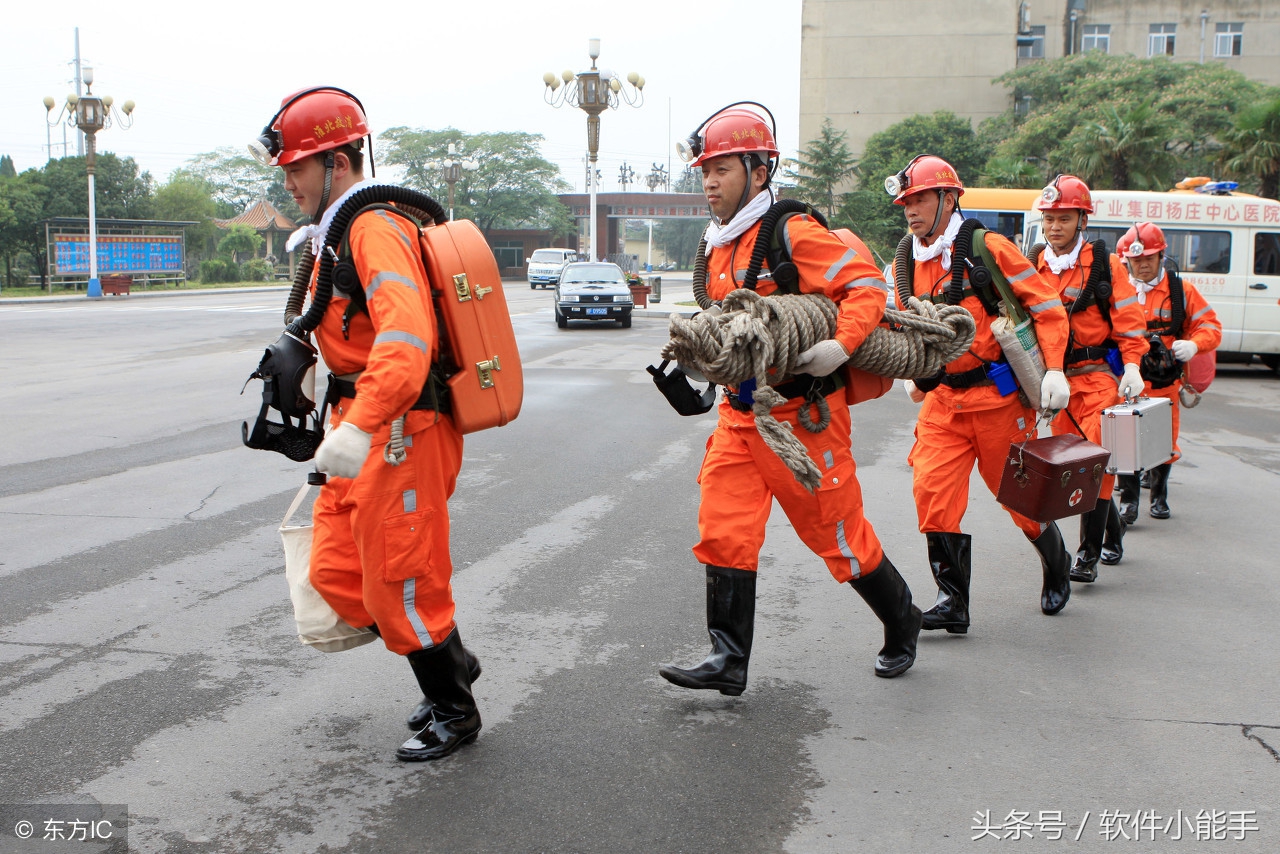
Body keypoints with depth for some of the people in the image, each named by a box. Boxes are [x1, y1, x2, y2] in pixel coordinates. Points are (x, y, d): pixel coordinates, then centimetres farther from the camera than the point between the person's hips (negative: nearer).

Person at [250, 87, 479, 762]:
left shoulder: (375, 230, -18)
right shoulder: (336, 233, 16)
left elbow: (405, 335, -34)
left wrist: (359, 427, -44)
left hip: (400, 431, -10)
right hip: (363, 432, 10)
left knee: (400, 583, 1)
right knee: (337, 573, 13)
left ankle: (454, 712, 21)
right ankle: (451, 663, 29)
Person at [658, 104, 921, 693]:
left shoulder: (792, 233, -14)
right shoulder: (720, 244, 12)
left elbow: (865, 281, -20)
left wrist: (841, 344, -32)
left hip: (802, 413, -7)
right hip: (740, 413, 8)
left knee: (838, 531, 5)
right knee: (724, 531, -1)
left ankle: (902, 625, 29)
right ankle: (728, 660, 5)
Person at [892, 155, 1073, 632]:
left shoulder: (988, 249, -9)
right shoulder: (907, 266, 7)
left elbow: (1047, 306, -7)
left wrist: (1053, 371, -14)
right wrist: (917, 373, 9)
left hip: (1000, 395, -4)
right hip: (944, 399, 4)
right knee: (931, 490, -11)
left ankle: (1057, 567, 39)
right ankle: (953, 601, -3)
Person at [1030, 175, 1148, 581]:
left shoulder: (1105, 265, -1)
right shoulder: (1034, 268, 8)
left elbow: (1129, 320, -1)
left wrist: (1132, 366, -13)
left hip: (1098, 374, -4)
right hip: (1057, 377, 4)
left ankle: (1089, 553, -9)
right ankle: (1114, 531, 30)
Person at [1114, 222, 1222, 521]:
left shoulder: (1180, 289, 3)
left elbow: (1210, 325, 6)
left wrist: (1194, 344, -15)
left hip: (1165, 382, 1)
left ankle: (1159, 496, 31)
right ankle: (1128, 500, 3)